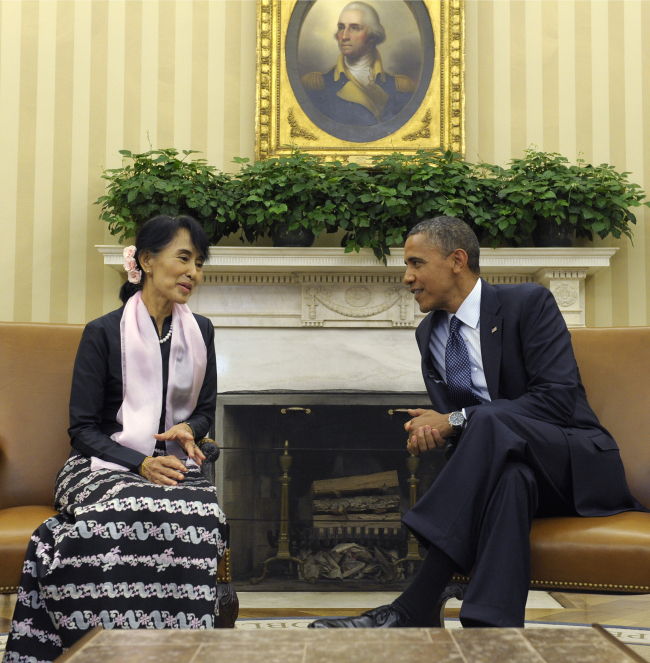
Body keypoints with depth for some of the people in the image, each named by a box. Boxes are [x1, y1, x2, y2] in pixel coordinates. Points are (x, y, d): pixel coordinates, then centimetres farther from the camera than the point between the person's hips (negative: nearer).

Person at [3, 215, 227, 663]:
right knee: (123, 518, -37)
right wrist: (140, 464, -17)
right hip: (104, 467, -3)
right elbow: (83, 429, -2)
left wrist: (188, 430, -5)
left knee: (200, 516, -32)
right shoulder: (103, 334, -2)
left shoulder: (200, 332, 11)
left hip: (173, 465, 3)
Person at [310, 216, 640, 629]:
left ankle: (415, 608, -41)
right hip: (509, 464, 4)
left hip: (577, 466, -4)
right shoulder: (430, 334, 13)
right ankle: (489, 624, -49)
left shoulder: (529, 304, -6)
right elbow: (451, 417, 13)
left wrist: (458, 421, -20)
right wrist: (435, 427, -14)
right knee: (510, 474, -36)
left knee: (489, 420, -35)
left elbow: (560, 398, -17)